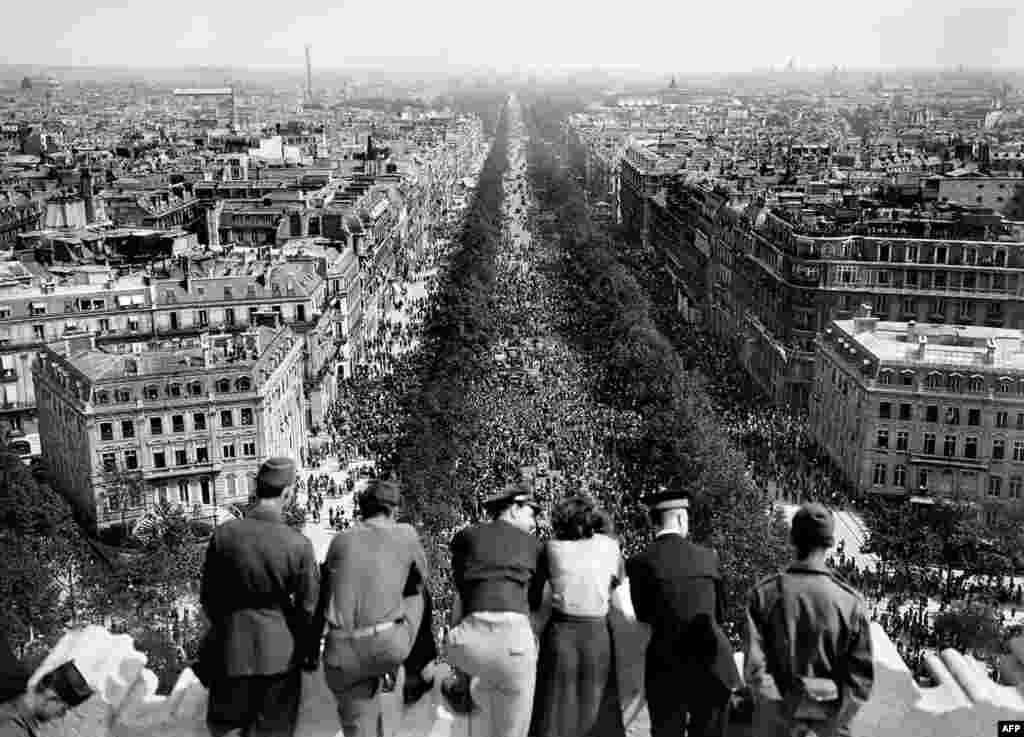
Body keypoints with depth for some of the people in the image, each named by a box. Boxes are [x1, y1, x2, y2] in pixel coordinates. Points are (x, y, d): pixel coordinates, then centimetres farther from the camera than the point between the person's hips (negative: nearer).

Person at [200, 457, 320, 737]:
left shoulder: (224, 534, -11)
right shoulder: (299, 545, -17)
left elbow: (207, 596, 0)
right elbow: (308, 608, -9)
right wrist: (310, 654, 8)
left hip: (232, 646, 1)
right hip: (280, 650, -1)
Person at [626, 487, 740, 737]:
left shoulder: (639, 563, -7)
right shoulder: (707, 556, 0)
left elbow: (643, 615, 7)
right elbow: (718, 612, 12)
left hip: (665, 668, -2)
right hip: (711, 665, 2)